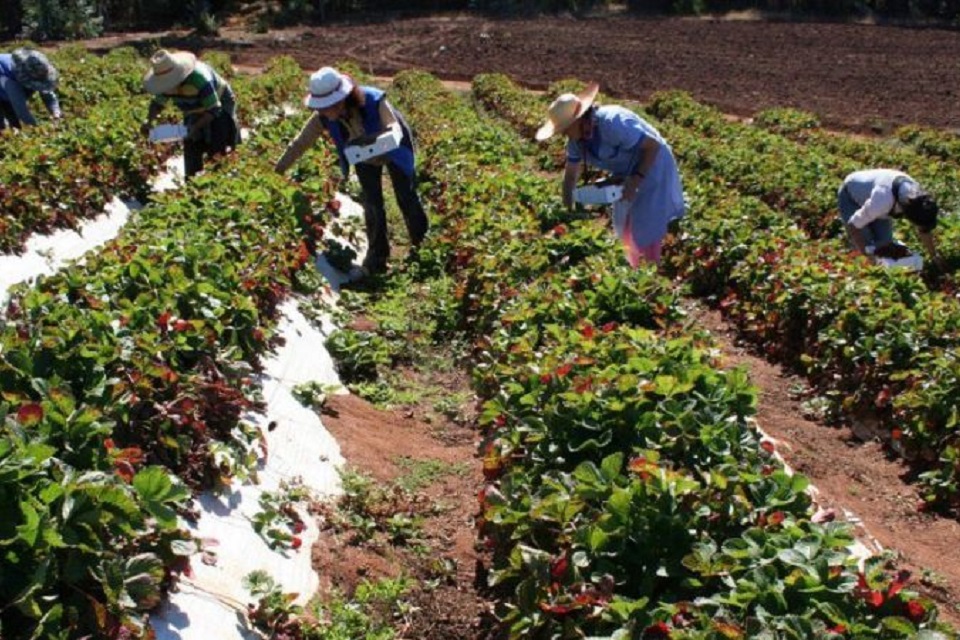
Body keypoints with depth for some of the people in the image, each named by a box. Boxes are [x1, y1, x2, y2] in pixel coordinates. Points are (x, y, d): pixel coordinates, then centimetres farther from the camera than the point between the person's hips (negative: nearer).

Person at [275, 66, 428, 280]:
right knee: (372, 206, 1)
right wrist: (277, 171, -18)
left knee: (407, 198, 7)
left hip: (393, 151, -3)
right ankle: (376, 260, 14)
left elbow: (395, 127, -41)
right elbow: (300, 143, -19)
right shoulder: (324, 116, -28)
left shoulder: (374, 101, -40)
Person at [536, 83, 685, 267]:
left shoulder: (612, 124, -35)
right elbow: (571, 174, 1)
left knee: (646, 230, -6)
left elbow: (653, 145, -30)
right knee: (624, 228, 17)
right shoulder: (577, 139, -10)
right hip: (626, 174, 8)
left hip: (651, 168, -8)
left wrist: (636, 180, -31)